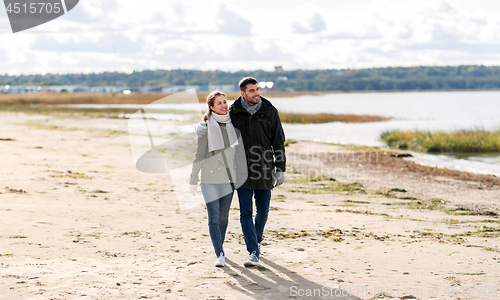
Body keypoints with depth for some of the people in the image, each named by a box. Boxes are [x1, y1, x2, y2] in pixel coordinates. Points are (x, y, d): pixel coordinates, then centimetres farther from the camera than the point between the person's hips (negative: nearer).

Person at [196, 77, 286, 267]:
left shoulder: (270, 111, 1)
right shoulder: (233, 112, -1)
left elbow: (278, 142, 5)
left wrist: (280, 169, 1)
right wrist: (201, 126, -13)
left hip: (265, 171, 1)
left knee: (263, 211, 9)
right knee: (246, 213, -7)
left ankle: (256, 241, 36)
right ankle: (253, 253, -7)